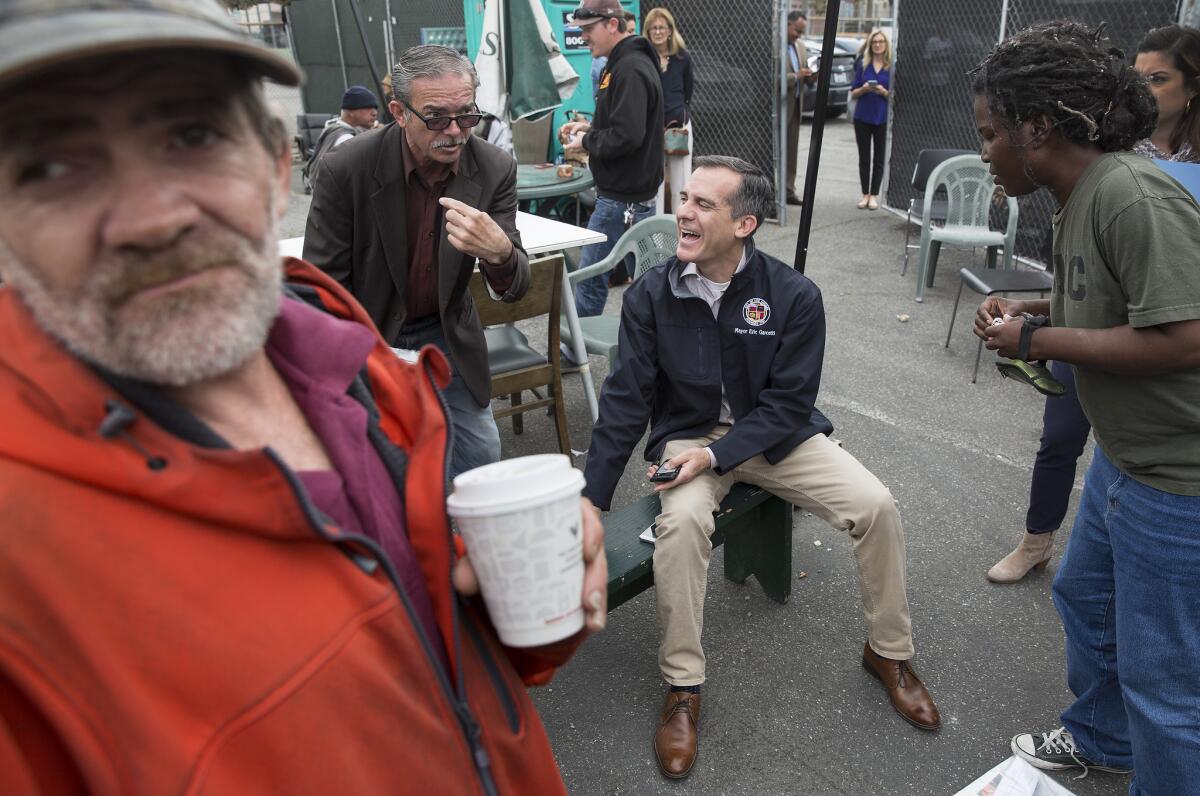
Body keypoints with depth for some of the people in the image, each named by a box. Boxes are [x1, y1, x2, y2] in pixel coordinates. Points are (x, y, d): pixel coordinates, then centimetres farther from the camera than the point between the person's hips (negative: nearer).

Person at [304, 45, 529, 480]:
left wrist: (499, 252, -39)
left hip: (446, 334, 3)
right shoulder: (346, 169, -22)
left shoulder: (495, 169, -15)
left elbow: (514, 288, -15)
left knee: (480, 453, 6)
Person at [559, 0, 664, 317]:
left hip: (622, 200, -11)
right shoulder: (625, 62, 14)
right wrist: (590, 127, 11)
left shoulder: (631, 69, -18)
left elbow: (627, 135, -27)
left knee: (590, 276, -2)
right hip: (633, 194, 11)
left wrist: (586, 143, -12)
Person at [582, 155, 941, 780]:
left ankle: (888, 652, 11)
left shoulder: (794, 295, -14)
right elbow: (625, 401, -11)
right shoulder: (650, 295, -12)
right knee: (682, 523, -32)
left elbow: (788, 401, -12)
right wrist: (590, 500, -15)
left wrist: (717, 455, -25)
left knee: (877, 506, -15)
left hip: (776, 435, 1)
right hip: (688, 435, -1)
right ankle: (681, 688, -13)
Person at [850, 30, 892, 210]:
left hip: (883, 118, -2)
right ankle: (865, 194, 12)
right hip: (863, 117, 2)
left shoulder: (892, 66, 0)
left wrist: (884, 92, -18)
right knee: (864, 158, 6)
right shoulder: (862, 64, 5)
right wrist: (864, 89, -14)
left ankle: (874, 195, 9)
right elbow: (853, 93, 7)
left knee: (879, 159, 3)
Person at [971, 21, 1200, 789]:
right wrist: (1034, 309, 2)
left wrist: (1038, 340, -22)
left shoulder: (1133, 197, -26)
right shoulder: (1081, 195, 4)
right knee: (1084, 597, 27)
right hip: (1127, 457, 10)